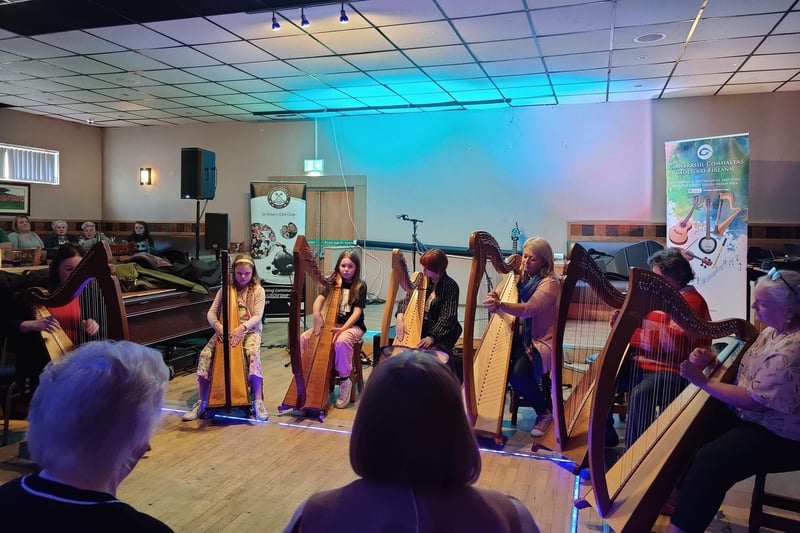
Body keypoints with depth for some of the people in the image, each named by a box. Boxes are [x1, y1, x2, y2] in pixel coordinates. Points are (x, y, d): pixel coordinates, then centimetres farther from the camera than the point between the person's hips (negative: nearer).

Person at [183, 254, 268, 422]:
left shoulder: (258, 290, 1)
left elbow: (257, 316, -10)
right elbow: (211, 312, 0)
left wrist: (242, 328, -29)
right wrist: (217, 326, -23)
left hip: (250, 331, -3)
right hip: (226, 331, 3)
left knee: (253, 353, -35)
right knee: (205, 354, -22)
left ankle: (258, 401, -27)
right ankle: (202, 402, -10)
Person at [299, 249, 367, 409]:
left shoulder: (360, 286, -4)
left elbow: (357, 312, -13)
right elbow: (319, 299, -8)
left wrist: (343, 328, -28)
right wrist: (317, 315, -29)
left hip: (352, 326, -4)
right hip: (332, 323, 5)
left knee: (341, 341, -37)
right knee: (304, 337, -14)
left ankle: (345, 380, -19)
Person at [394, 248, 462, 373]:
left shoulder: (451, 286, -9)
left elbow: (448, 317, -15)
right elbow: (406, 300, 0)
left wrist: (432, 337, -24)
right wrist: (400, 318, -20)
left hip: (441, 333, -4)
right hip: (421, 329, 4)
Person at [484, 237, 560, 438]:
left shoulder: (550, 283, -9)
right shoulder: (520, 278, 12)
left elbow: (529, 309, -25)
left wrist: (500, 305, -39)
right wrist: (495, 301, -12)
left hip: (540, 342, -5)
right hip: (519, 339, 6)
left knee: (519, 374, -30)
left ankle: (546, 412, -2)